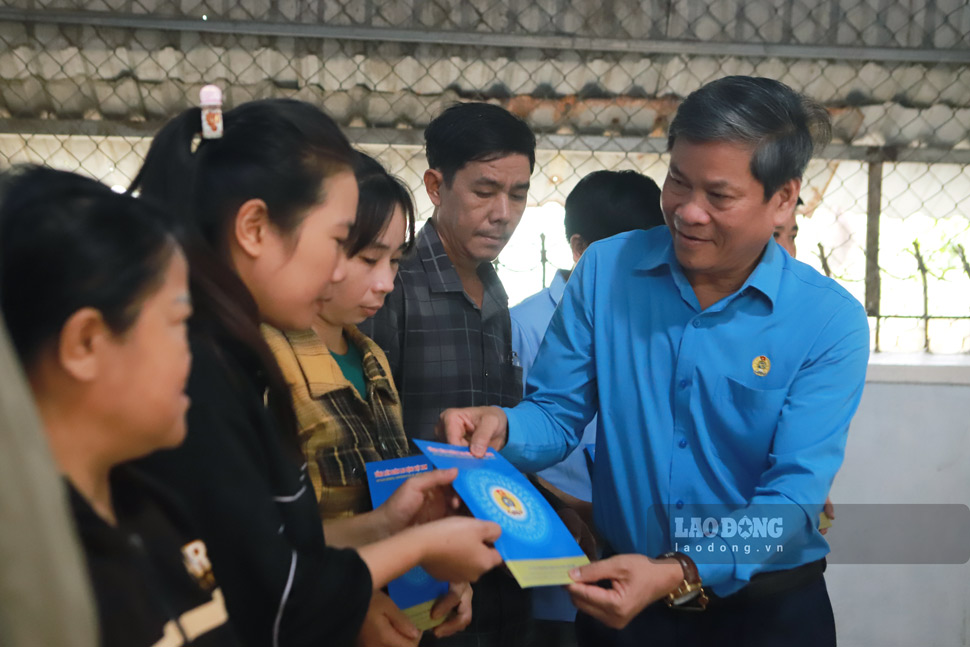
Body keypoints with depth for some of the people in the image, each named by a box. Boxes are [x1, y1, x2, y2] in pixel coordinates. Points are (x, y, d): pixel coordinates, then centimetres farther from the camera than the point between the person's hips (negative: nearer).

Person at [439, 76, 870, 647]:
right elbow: (557, 413, -1)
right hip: (621, 597, 2)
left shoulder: (831, 322, -13)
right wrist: (503, 428, -24)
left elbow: (793, 497, -20)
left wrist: (678, 575, -34)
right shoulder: (607, 271, -6)